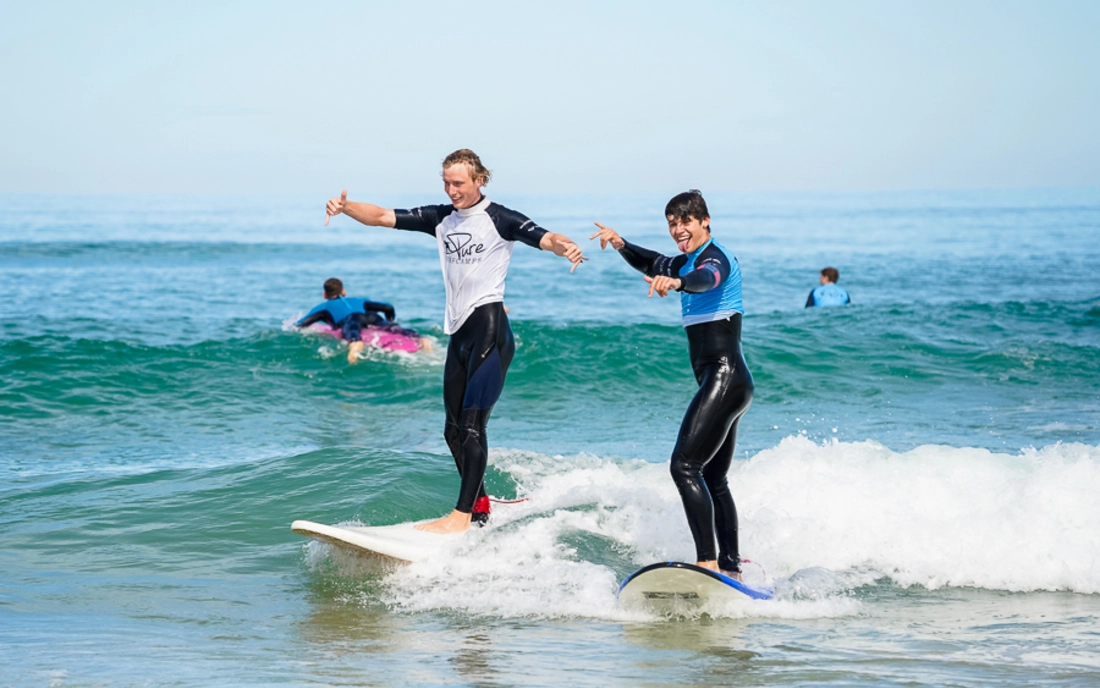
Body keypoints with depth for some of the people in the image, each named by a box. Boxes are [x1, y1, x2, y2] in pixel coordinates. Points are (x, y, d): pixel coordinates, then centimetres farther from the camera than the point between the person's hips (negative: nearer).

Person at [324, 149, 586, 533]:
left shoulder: (499, 219, -5)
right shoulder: (442, 218, 12)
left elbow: (543, 238, -19)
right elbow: (383, 217, 9)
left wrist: (565, 248, -42)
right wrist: (346, 209, -9)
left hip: (490, 330, -8)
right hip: (459, 333, 8)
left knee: (472, 425, -14)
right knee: (454, 430, 10)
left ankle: (462, 515, -16)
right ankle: (480, 507, 23)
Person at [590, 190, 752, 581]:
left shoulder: (715, 257, -11)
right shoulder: (688, 262, 18)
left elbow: (706, 279, -35)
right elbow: (650, 263, 33)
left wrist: (676, 282, -56)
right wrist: (621, 245, 13)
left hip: (724, 378, -11)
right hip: (720, 384, 11)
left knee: (685, 466, -20)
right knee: (714, 480, 15)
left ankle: (708, 562, -29)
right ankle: (730, 566, 19)